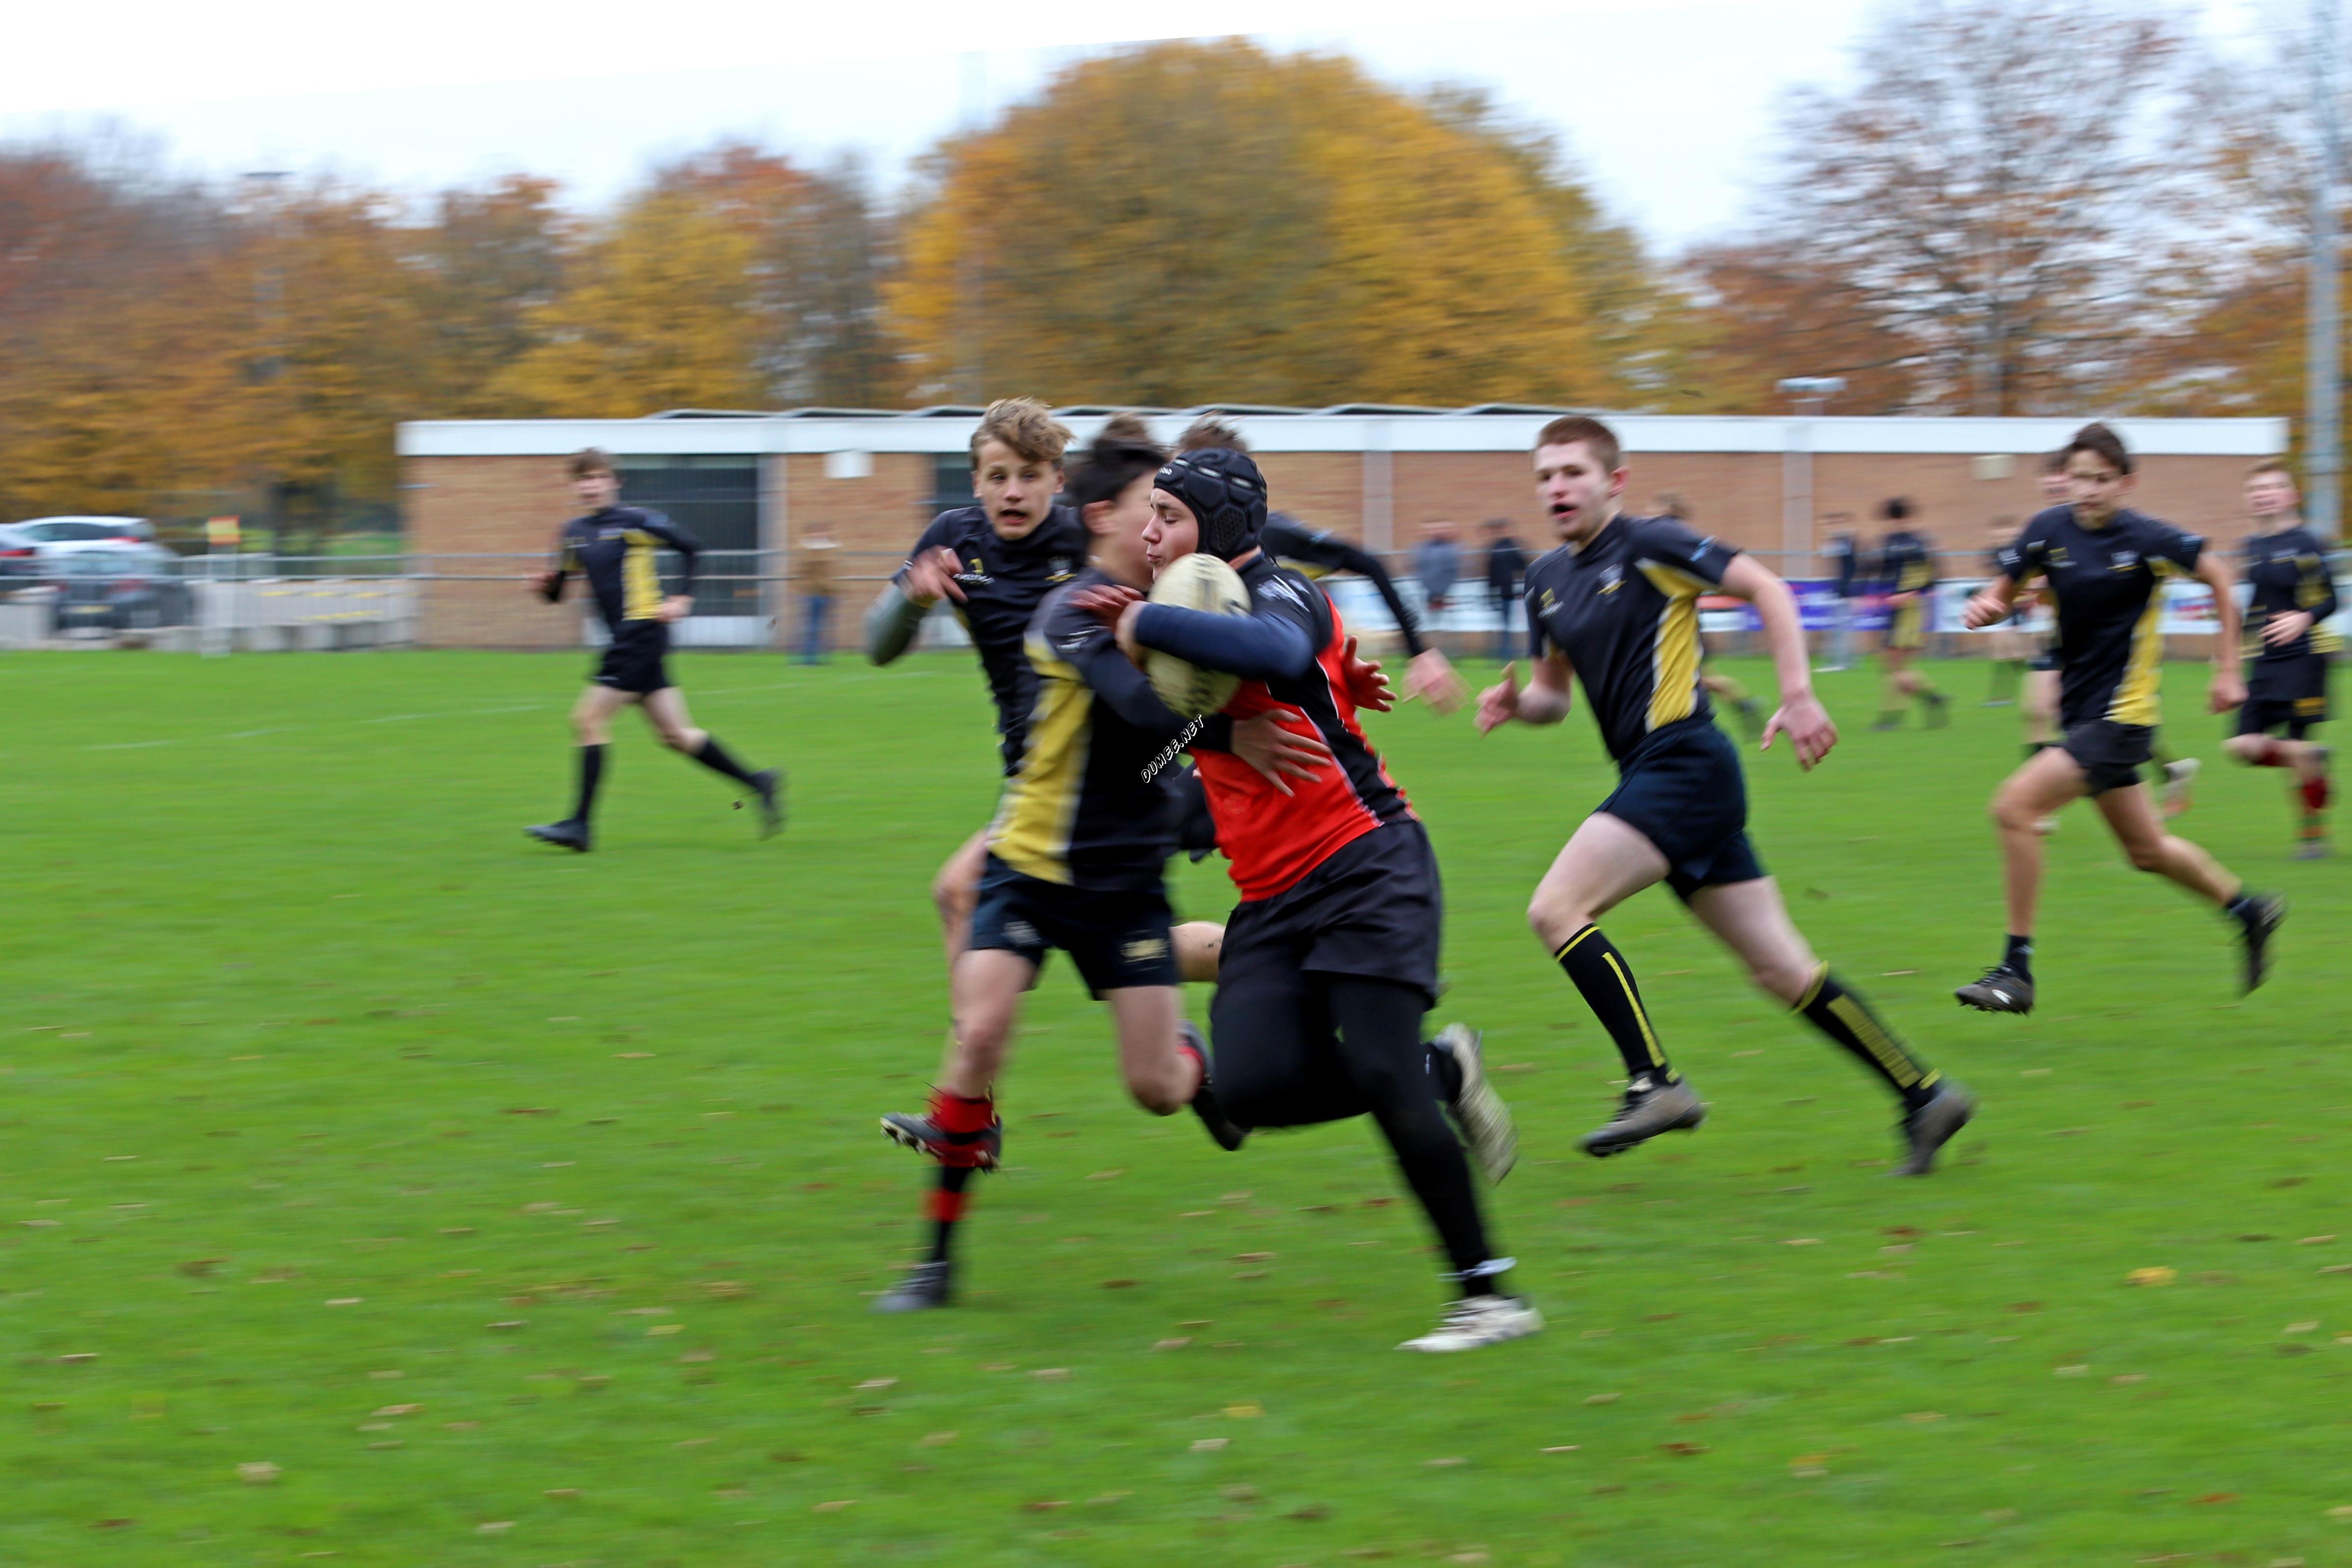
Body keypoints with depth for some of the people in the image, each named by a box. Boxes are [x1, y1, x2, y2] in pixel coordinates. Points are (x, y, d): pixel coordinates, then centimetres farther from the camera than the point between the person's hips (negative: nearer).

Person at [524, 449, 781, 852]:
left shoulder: (632, 521, -7)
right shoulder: (573, 533, 13)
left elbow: (689, 547, -2)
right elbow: (559, 588, 19)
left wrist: (682, 599, -8)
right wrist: (546, 585, -3)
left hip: (643, 633, -8)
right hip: (624, 639, 8)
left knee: (589, 719, -12)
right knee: (675, 734, 8)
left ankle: (580, 825, -10)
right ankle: (756, 782, 19)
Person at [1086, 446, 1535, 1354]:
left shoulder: (1280, 594, -9)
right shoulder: (1204, 611, 16)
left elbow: (1277, 652, -35)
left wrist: (1147, 623, -25)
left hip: (1366, 870, -7)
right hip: (1271, 901, 7)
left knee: (1379, 1077, -19)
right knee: (1254, 1089, -15)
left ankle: (1486, 1295, -9)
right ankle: (1442, 1074, 9)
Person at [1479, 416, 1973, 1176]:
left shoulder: (1647, 546, -7)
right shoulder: (1546, 579, 16)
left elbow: (1767, 590, -9)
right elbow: (1553, 695, 24)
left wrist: (1798, 696, -17)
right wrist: (1515, 702, 1)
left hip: (1684, 764, -8)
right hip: (1653, 777, 8)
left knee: (1557, 907, -18)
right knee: (1782, 968, 7)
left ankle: (1655, 1083, -17)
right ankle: (1924, 1094, 12)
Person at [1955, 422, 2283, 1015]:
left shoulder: (2146, 539, -14)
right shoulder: (2049, 530, -2)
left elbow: (2218, 577, -1)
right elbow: (2004, 592, 8)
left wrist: (2227, 670, 1)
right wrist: (1986, 606, -16)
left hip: (2121, 715, -6)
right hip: (2080, 711, 6)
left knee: (2014, 806, -20)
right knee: (2147, 849, 19)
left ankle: (2016, 970, -14)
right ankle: (2248, 910, 44)